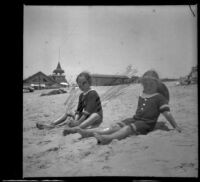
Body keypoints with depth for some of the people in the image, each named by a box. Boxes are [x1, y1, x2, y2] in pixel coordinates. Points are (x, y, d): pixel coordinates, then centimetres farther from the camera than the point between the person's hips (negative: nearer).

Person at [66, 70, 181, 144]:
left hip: (146, 123, -6)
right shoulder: (142, 96, 20)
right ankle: (88, 132, -25)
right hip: (135, 119, 6)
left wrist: (176, 126, -8)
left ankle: (109, 138, -59)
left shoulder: (160, 98, -1)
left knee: (128, 128, -33)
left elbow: (167, 113, -6)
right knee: (116, 126, -11)